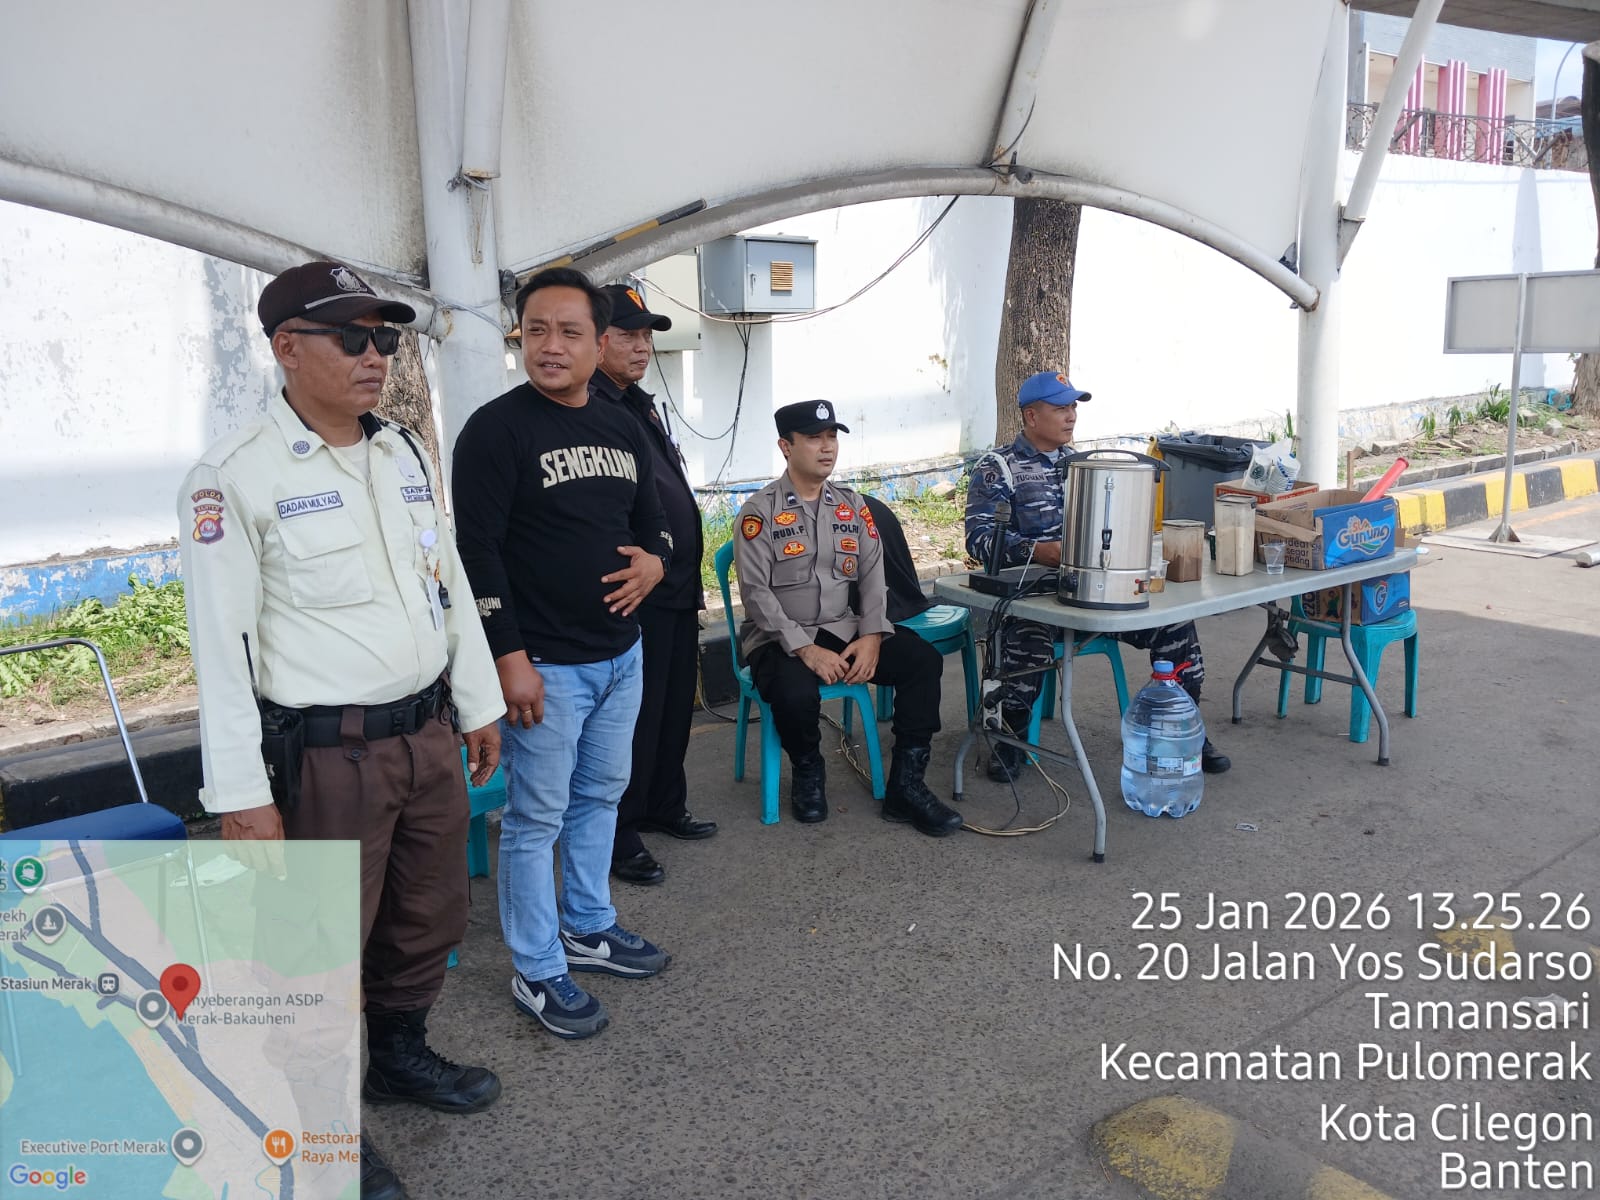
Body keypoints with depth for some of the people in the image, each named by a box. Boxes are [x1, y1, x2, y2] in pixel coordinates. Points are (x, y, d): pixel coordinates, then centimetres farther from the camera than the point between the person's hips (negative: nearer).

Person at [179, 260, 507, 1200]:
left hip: (429, 735, 6)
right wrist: (242, 795, -13)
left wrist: (480, 705, 15)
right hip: (329, 755, -6)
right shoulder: (235, 476, -12)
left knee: (429, 920, 20)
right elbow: (222, 644, -13)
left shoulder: (406, 452, 8)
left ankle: (401, 1054, 45)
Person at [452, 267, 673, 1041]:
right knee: (536, 818, 3)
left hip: (621, 653, 7)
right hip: (545, 664, -7)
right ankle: (536, 973, 19)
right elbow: (478, 551, -16)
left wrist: (655, 562, -4)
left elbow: (652, 519, 20)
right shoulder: (496, 429, -12)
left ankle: (588, 928, 38)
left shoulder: (622, 428, 9)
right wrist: (509, 658, -19)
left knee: (600, 796, 19)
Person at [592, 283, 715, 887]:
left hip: (676, 591, 10)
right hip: (636, 594, -10)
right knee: (638, 714, -1)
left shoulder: (639, 404, 17)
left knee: (675, 705, 19)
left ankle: (664, 806, 35)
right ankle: (617, 837, 13)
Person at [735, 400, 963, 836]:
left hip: (845, 631, 5)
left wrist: (872, 636, -12)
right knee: (796, 695, -36)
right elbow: (756, 593, -13)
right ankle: (808, 772, 0)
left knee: (923, 659, -17)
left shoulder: (853, 506, 10)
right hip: (780, 639, -4)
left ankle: (906, 786, -10)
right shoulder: (759, 512, -5)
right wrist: (805, 649, -22)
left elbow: (872, 577, 5)